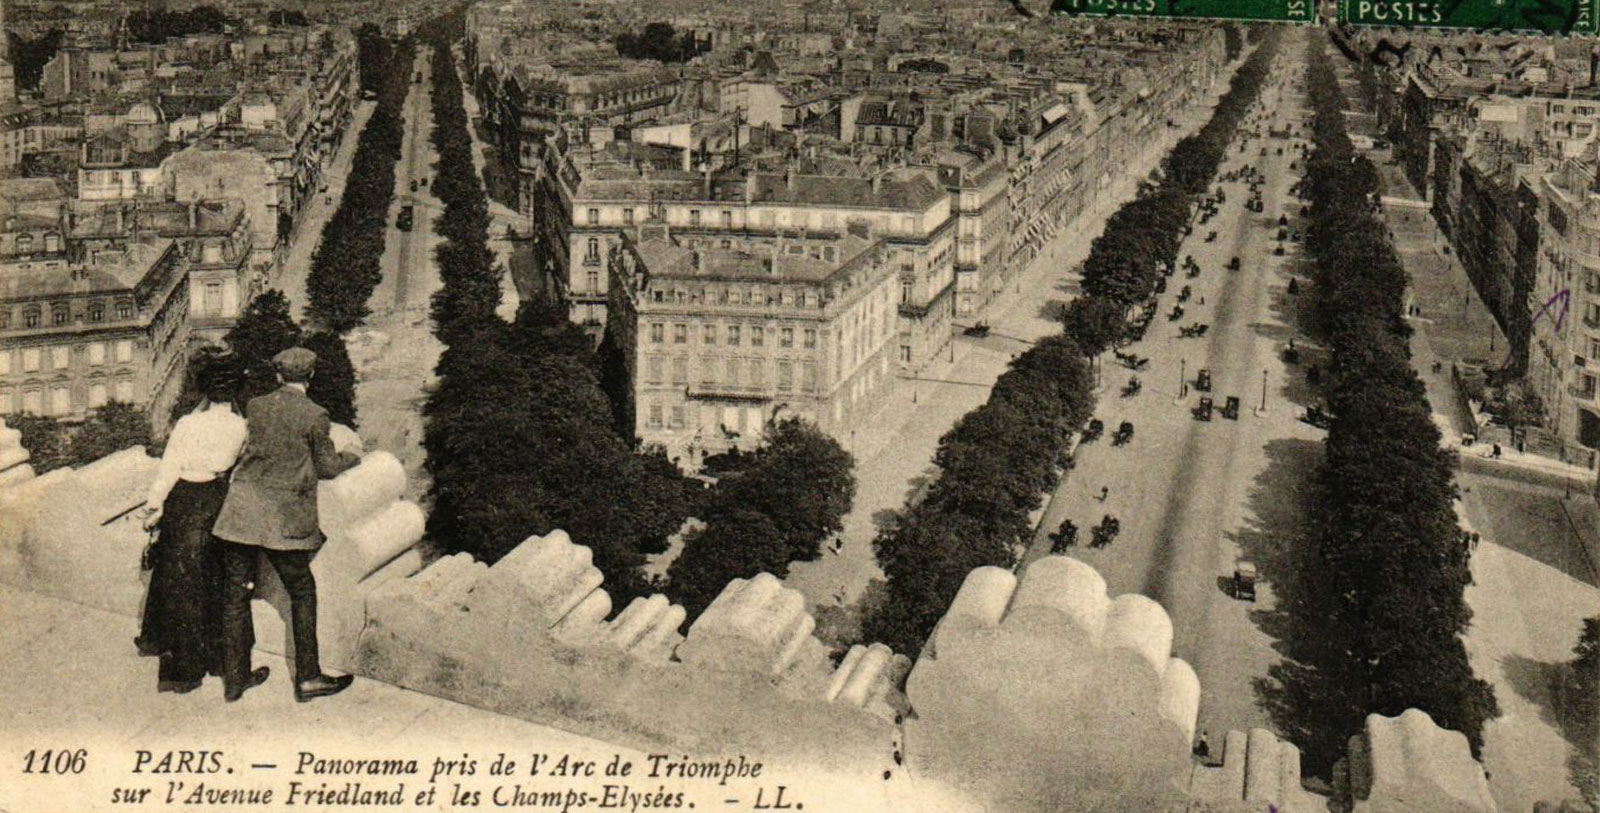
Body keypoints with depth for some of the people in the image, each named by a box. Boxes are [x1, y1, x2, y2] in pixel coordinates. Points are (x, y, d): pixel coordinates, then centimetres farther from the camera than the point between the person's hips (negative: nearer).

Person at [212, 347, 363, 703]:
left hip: (241, 509, 4)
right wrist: (353, 457, 20)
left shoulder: (255, 406, 5)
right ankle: (307, 677, 12)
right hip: (282, 518, -4)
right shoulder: (314, 416, -8)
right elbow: (327, 467, 0)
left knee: (236, 594, 10)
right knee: (302, 592, 10)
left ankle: (235, 678, 18)